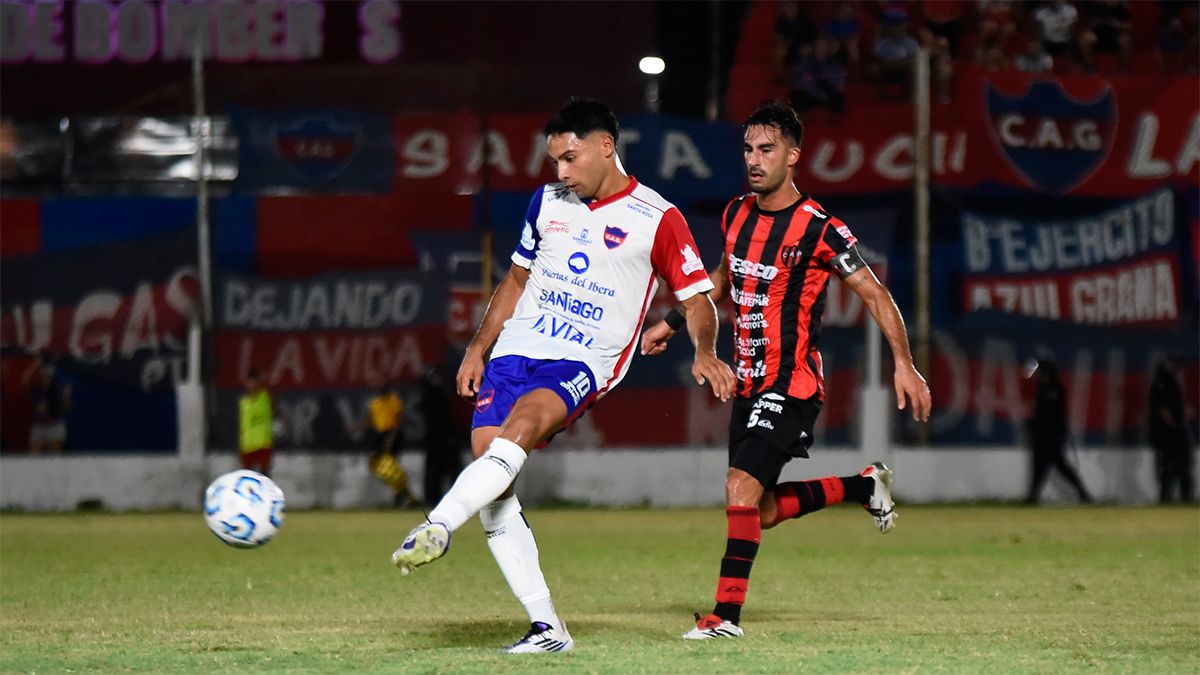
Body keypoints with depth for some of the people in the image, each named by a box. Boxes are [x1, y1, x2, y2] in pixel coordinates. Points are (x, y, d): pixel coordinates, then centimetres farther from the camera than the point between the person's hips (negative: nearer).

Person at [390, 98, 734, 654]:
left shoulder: (657, 220, -2)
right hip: (515, 350, 5)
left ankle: (436, 527, -48)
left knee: (523, 422, -35)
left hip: (583, 363, -5)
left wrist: (705, 352, -17)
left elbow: (697, 297, 2)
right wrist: (478, 349, 16)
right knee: (486, 456, -13)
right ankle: (546, 627, -10)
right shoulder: (547, 203, 14)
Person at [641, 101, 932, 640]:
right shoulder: (736, 214, 6)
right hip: (748, 383, 8)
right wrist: (672, 323, 29)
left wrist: (904, 364, -16)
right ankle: (864, 485, 31)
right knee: (760, 510, 10)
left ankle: (727, 612, -16)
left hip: (792, 384, -8)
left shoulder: (817, 228, -14)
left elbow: (874, 293, -10)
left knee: (742, 486, -21)